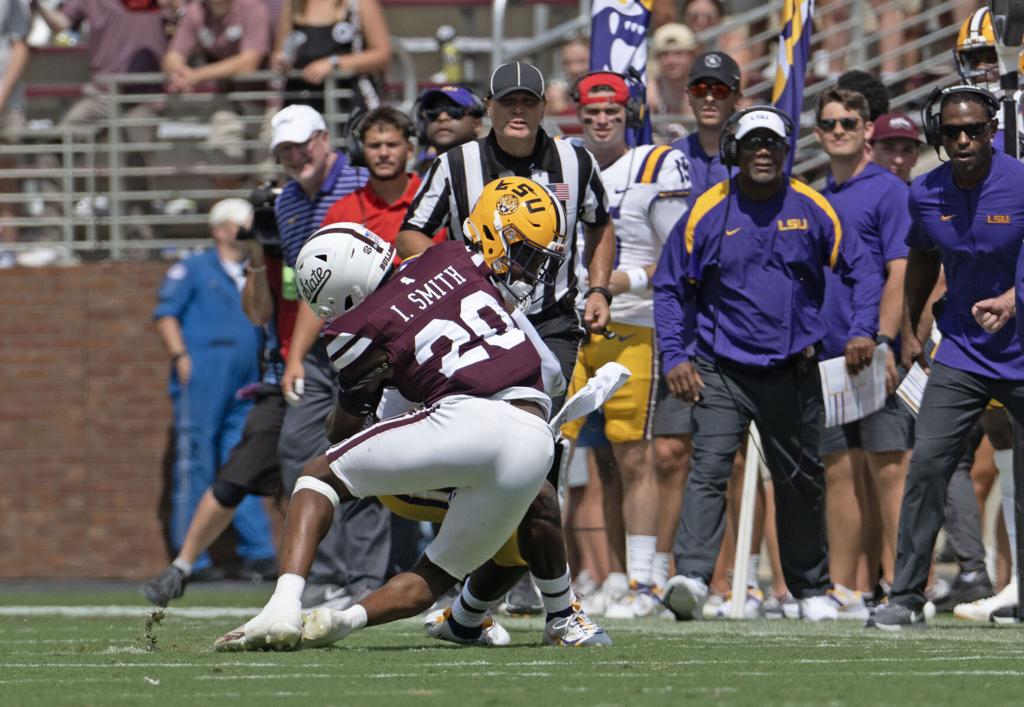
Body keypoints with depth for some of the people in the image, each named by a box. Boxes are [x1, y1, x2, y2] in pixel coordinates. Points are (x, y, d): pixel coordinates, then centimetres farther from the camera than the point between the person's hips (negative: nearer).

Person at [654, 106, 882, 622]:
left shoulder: (812, 210, 1)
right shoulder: (707, 213, -3)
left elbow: (860, 270, 10)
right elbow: (671, 288, 3)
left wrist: (862, 332, -3)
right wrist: (675, 357, -5)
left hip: (792, 371, 2)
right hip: (721, 371, -2)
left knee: (801, 481, 11)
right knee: (708, 470, -18)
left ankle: (811, 589, 26)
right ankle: (692, 579, -30)